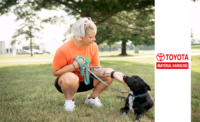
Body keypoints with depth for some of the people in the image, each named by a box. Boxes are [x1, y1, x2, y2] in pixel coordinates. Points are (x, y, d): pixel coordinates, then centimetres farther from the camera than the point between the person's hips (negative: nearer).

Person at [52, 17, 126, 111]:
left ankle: (91, 98, 8)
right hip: (67, 82, -5)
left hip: (85, 81, 5)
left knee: (110, 74, -10)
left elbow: (96, 69, -12)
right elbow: (55, 72, -17)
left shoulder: (93, 46, -11)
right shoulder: (64, 50, -25)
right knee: (70, 78, -41)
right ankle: (69, 100, -8)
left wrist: (114, 74, -28)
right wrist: (75, 65, -27)